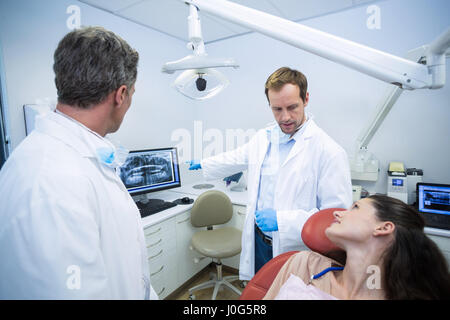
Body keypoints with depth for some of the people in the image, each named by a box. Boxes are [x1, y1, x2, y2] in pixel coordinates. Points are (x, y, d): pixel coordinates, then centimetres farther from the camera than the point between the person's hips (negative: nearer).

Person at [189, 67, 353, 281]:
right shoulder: (262, 138, 0)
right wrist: (203, 164, 32)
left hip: (295, 250, -5)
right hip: (258, 241, 5)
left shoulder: (330, 152, -18)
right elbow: (235, 159, 18)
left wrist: (282, 220, -25)